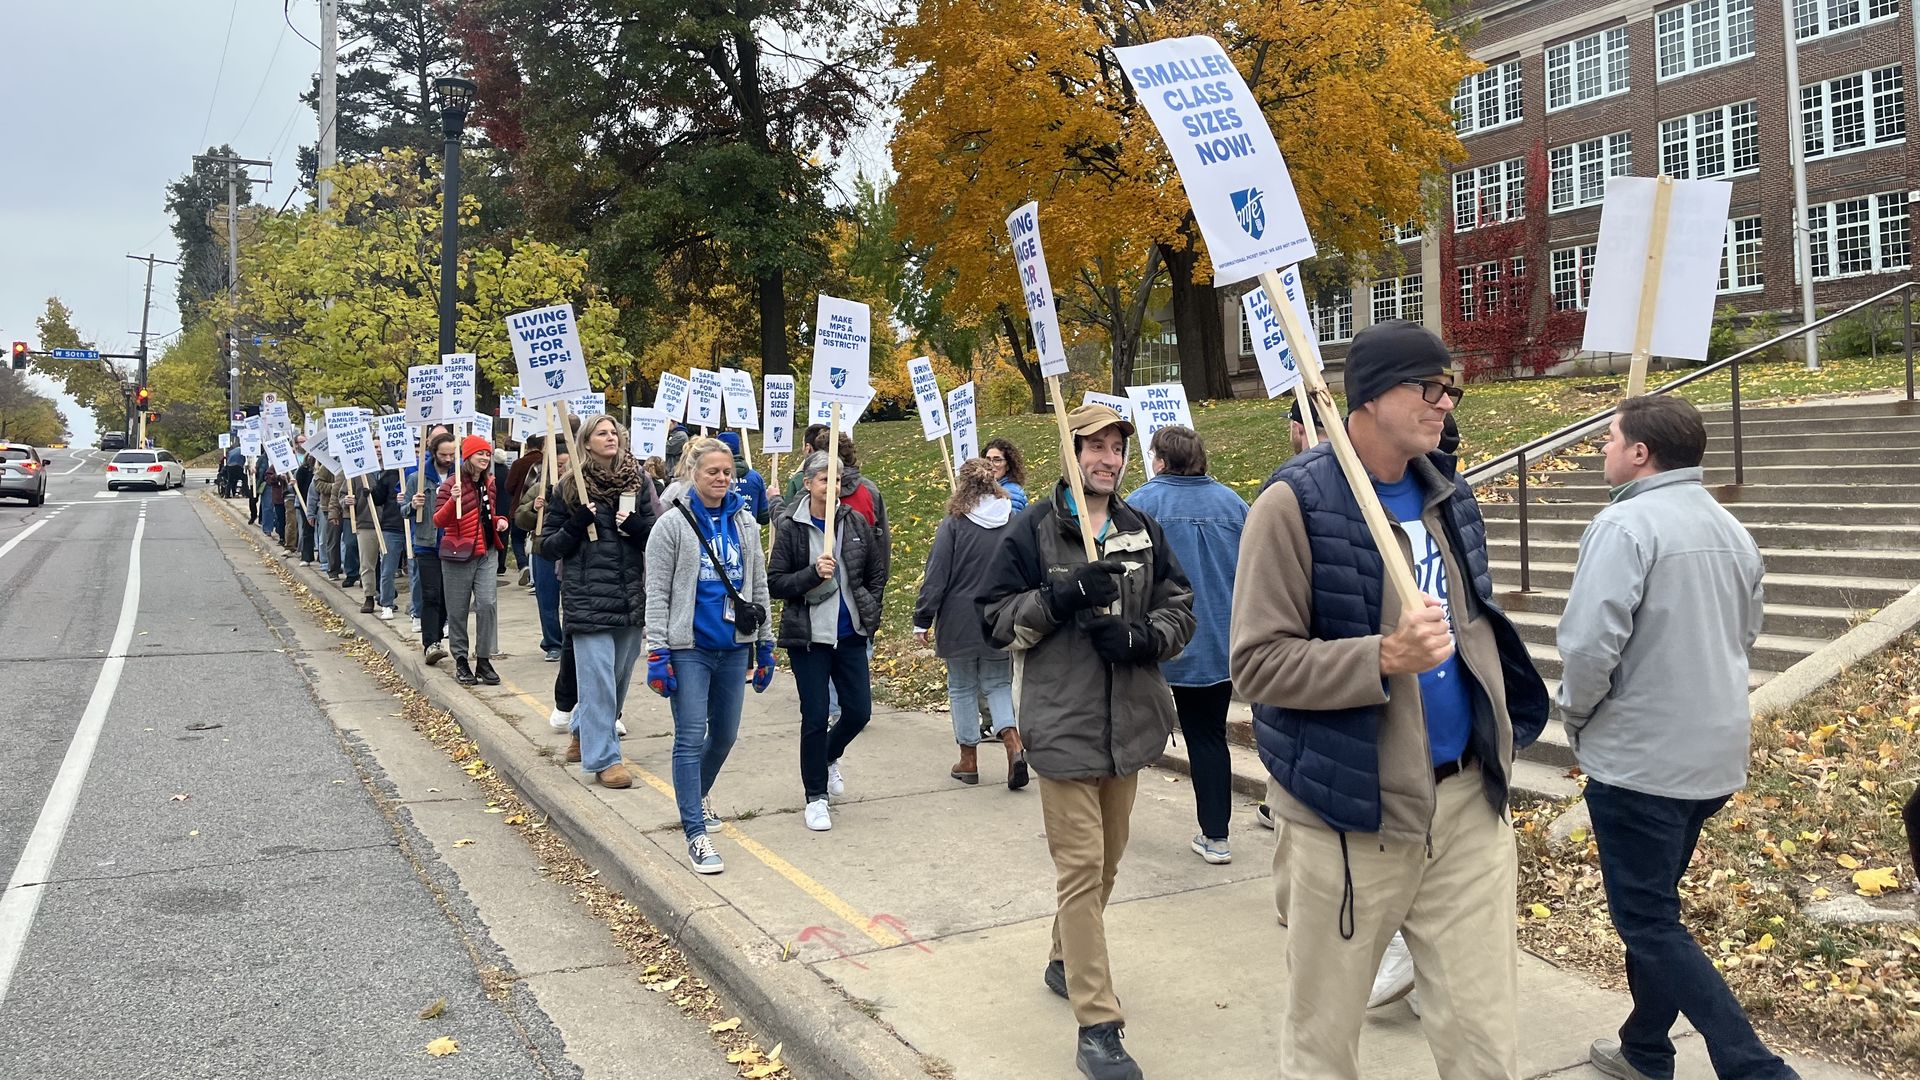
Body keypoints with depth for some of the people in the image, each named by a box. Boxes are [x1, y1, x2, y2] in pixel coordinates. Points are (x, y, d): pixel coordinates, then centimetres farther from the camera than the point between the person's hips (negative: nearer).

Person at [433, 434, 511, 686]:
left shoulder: (490, 484, 10)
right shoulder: (451, 484, -7)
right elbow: (438, 521, -12)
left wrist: (501, 521, 3)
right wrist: (453, 500, -28)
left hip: (486, 554, 4)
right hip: (458, 554, -4)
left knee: (487, 603, -7)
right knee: (458, 610, 4)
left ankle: (484, 660, 2)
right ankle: (461, 661, 16)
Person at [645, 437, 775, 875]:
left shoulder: (745, 523, 8)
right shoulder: (673, 523, -5)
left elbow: (758, 586, 13)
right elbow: (657, 593, -6)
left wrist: (765, 644, 12)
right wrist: (657, 652, -11)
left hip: (734, 646, 5)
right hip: (690, 648, -5)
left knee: (725, 734, 16)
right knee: (691, 738, -4)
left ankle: (699, 793, 43)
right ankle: (696, 835, 1)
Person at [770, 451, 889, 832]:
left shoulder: (856, 522, 2)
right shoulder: (789, 528, -7)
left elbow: (877, 573, 13)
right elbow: (774, 584, -7)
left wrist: (869, 612, 6)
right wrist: (813, 573, -21)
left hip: (850, 634, 4)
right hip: (808, 637, -3)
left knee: (859, 711, 7)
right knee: (815, 717, 0)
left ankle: (829, 757, 39)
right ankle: (816, 796, 16)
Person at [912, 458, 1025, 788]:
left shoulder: (953, 524, -10)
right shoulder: (1013, 523, 0)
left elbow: (936, 577, -10)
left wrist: (922, 621, -4)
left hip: (959, 623, -3)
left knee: (962, 687, 11)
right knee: (998, 685, 14)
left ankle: (969, 760, 18)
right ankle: (1013, 742, -8)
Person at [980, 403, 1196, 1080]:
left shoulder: (1142, 531, 9)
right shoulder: (1033, 529, -3)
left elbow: (1180, 608, 10)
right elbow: (996, 619, -4)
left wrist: (1140, 638, -11)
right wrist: (1062, 595, -20)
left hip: (1130, 719, 5)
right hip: (1063, 721, -5)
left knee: (1108, 857, 18)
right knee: (1081, 866, -6)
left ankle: (1065, 959, 41)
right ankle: (1097, 1024, -1)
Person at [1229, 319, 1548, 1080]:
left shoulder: (1448, 496, 9)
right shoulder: (1296, 503, -13)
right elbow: (1256, 662, -16)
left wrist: (1499, 731, 12)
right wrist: (1384, 659, -27)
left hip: (1466, 803, 6)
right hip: (1349, 816, -5)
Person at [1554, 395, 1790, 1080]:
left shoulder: (1626, 524, -19)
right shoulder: (1730, 529, 8)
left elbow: (1589, 642, -26)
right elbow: (1746, 633, 18)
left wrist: (1575, 714, -7)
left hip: (1638, 759, -9)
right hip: (1715, 753, 9)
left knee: (1648, 921, 2)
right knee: (1654, 906, 21)